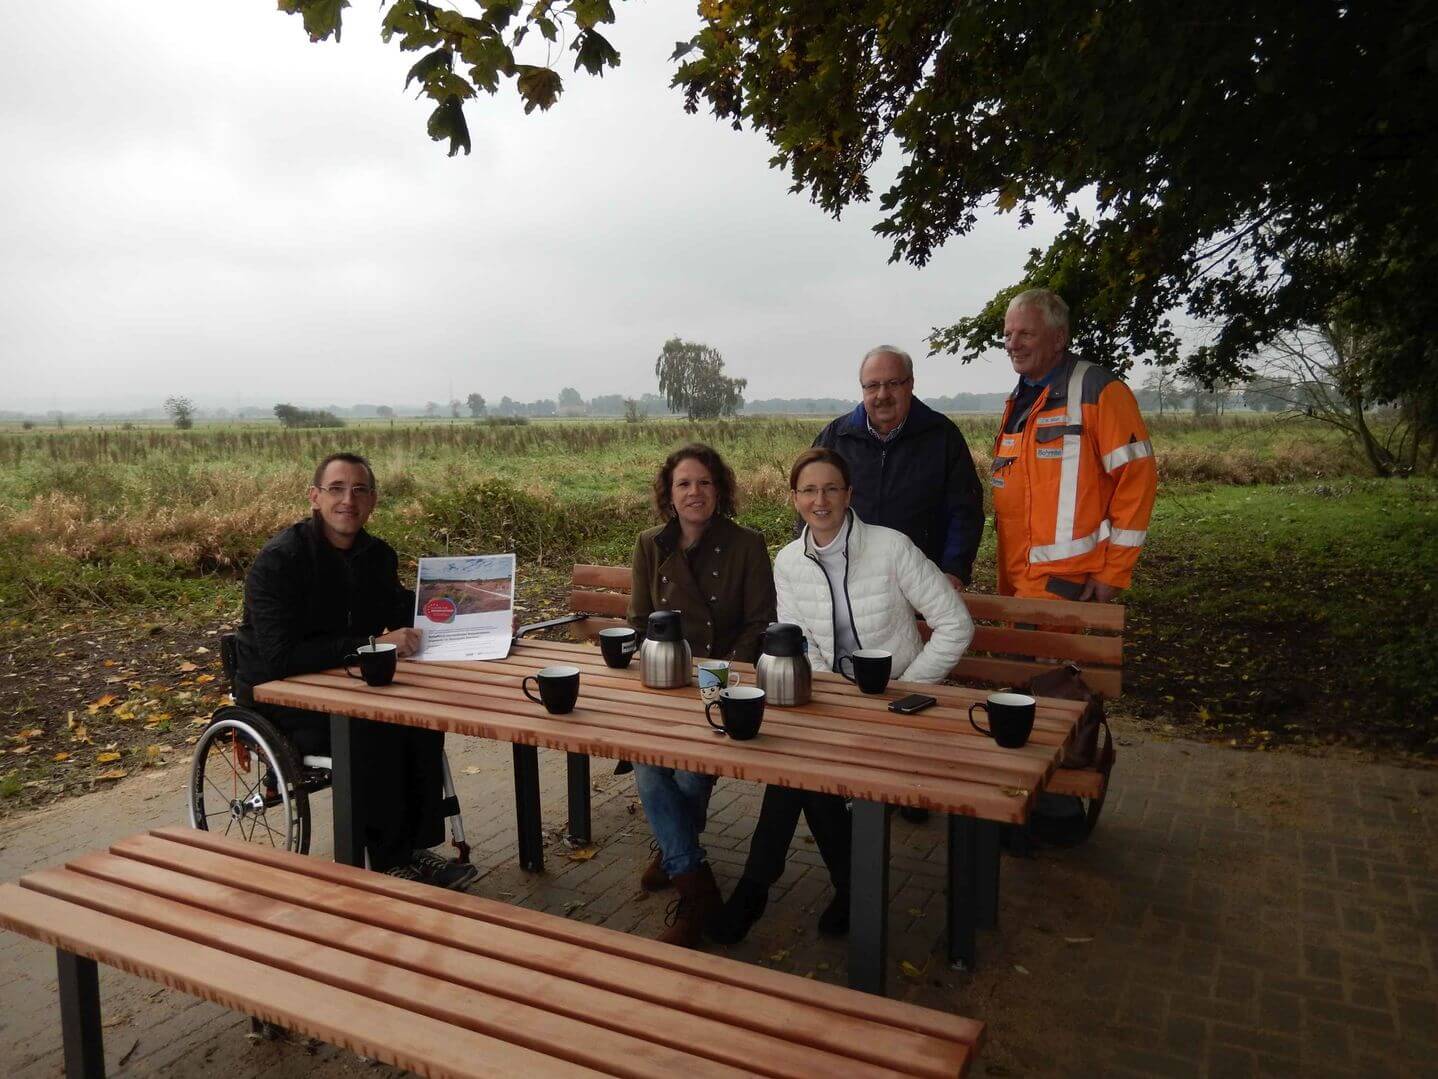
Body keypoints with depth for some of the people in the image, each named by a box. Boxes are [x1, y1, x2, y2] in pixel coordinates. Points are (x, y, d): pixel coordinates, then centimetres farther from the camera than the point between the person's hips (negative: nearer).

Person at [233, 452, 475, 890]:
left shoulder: (377, 554, 2)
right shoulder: (279, 561, -20)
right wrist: (371, 645, -28)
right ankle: (389, 863, -13)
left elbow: (401, 615, 15)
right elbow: (280, 657, -28)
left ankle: (417, 849, -7)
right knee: (375, 734, -30)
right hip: (278, 699, -6)